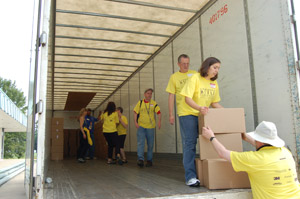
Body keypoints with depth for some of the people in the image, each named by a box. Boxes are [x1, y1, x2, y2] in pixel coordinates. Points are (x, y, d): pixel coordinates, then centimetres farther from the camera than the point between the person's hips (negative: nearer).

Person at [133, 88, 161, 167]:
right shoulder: (140, 103, 5)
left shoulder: (154, 103, 4)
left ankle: (149, 160, 17)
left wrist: (159, 121, -16)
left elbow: (159, 112, -1)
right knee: (140, 143, -12)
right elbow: (135, 112, 5)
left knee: (150, 145, 6)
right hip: (141, 126, -1)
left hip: (150, 127, 1)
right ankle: (140, 159, -14)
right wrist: (135, 122, -7)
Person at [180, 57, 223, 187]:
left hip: (204, 116, 6)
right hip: (189, 114, -6)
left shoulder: (214, 83, 9)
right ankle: (190, 177, -6)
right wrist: (199, 108, -36)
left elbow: (214, 103, 14)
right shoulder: (195, 78, -10)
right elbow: (187, 98, -19)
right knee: (190, 144, -8)